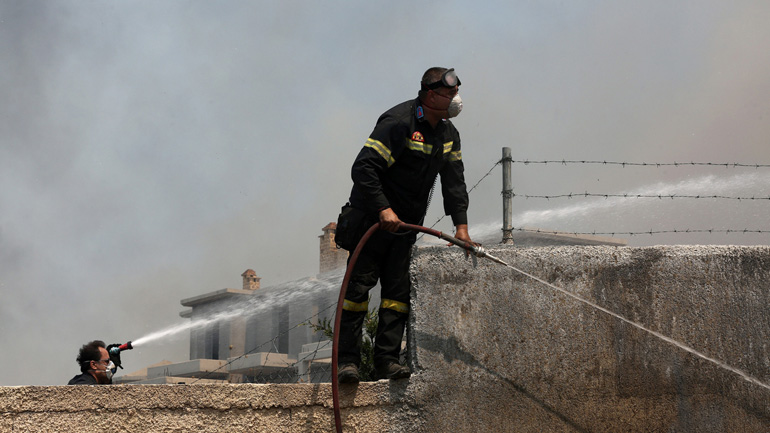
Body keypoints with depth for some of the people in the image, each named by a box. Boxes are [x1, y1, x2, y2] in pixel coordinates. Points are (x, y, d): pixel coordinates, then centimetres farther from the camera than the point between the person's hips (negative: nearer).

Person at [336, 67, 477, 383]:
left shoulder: (449, 134, 7)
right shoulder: (398, 122, -19)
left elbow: (454, 181, 11)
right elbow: (363, 169, -24)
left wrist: (461, 224, 1)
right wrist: (383, 209, -30)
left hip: (407, 223, 7)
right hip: (372, 216, -7)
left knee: (399, 291, 1)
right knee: (359, 286, -8)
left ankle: (387, 361, 3)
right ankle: (346, 360, -5)